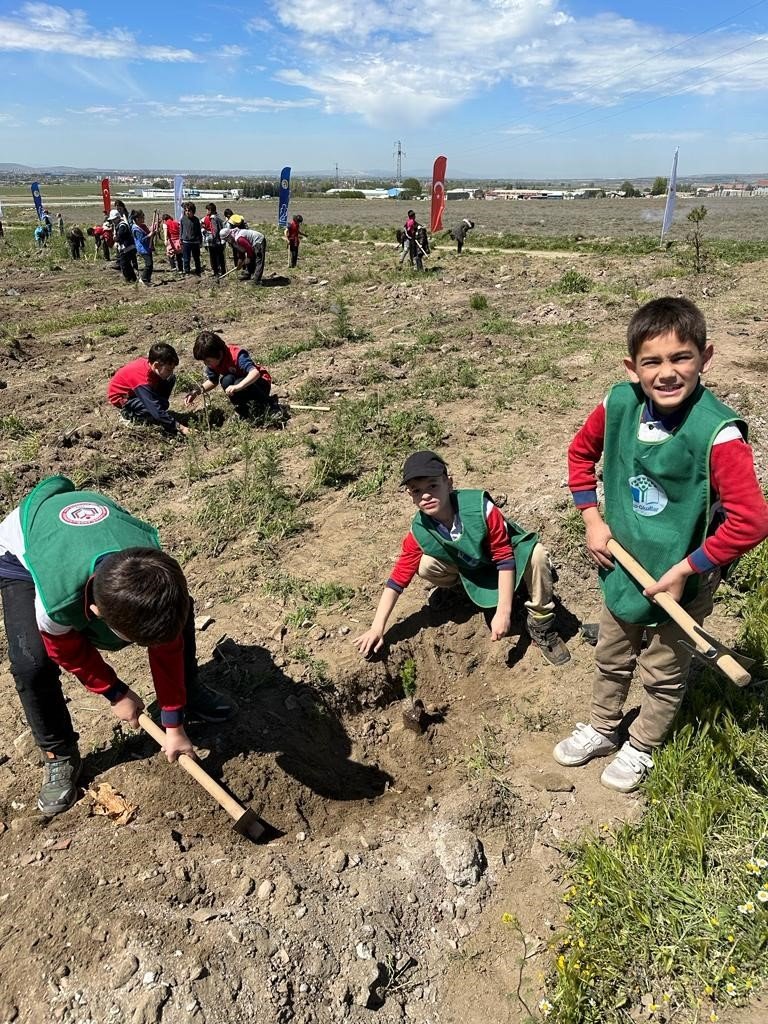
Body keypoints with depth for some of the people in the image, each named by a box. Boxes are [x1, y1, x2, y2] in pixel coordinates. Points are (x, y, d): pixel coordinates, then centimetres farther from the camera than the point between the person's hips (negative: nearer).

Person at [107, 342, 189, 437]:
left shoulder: (150, 363, -19)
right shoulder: (143, 380, -38)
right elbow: (156, 410, -38)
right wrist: (179, 427, -39)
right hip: (120, 396, -7)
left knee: (171, 380, -7)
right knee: (154, 409, -31)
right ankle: (128, 414, -3)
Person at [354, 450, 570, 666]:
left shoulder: (480, 507, -35)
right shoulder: (419, 531, -24)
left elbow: (505, 558, -29)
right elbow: (398, 578, -18)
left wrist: (503, 612, -30)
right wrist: (377, 627, -22)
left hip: (507, 553, -2)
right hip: (473, 570, 2)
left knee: (535, 555, -34)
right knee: (426, 567, -25)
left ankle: (541, 625, -13)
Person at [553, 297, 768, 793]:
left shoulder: (717, 433, -30)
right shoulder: (620, 405, -14)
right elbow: (581, 453, 4)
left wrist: (685, 570, -23)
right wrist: (593, 520, -3)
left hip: (682, 582, -4)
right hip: (623, 567, 5)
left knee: (663, 675, 20)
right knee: (611, 660, 25)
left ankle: (641, 748, 46)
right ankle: (602, 730, 51)